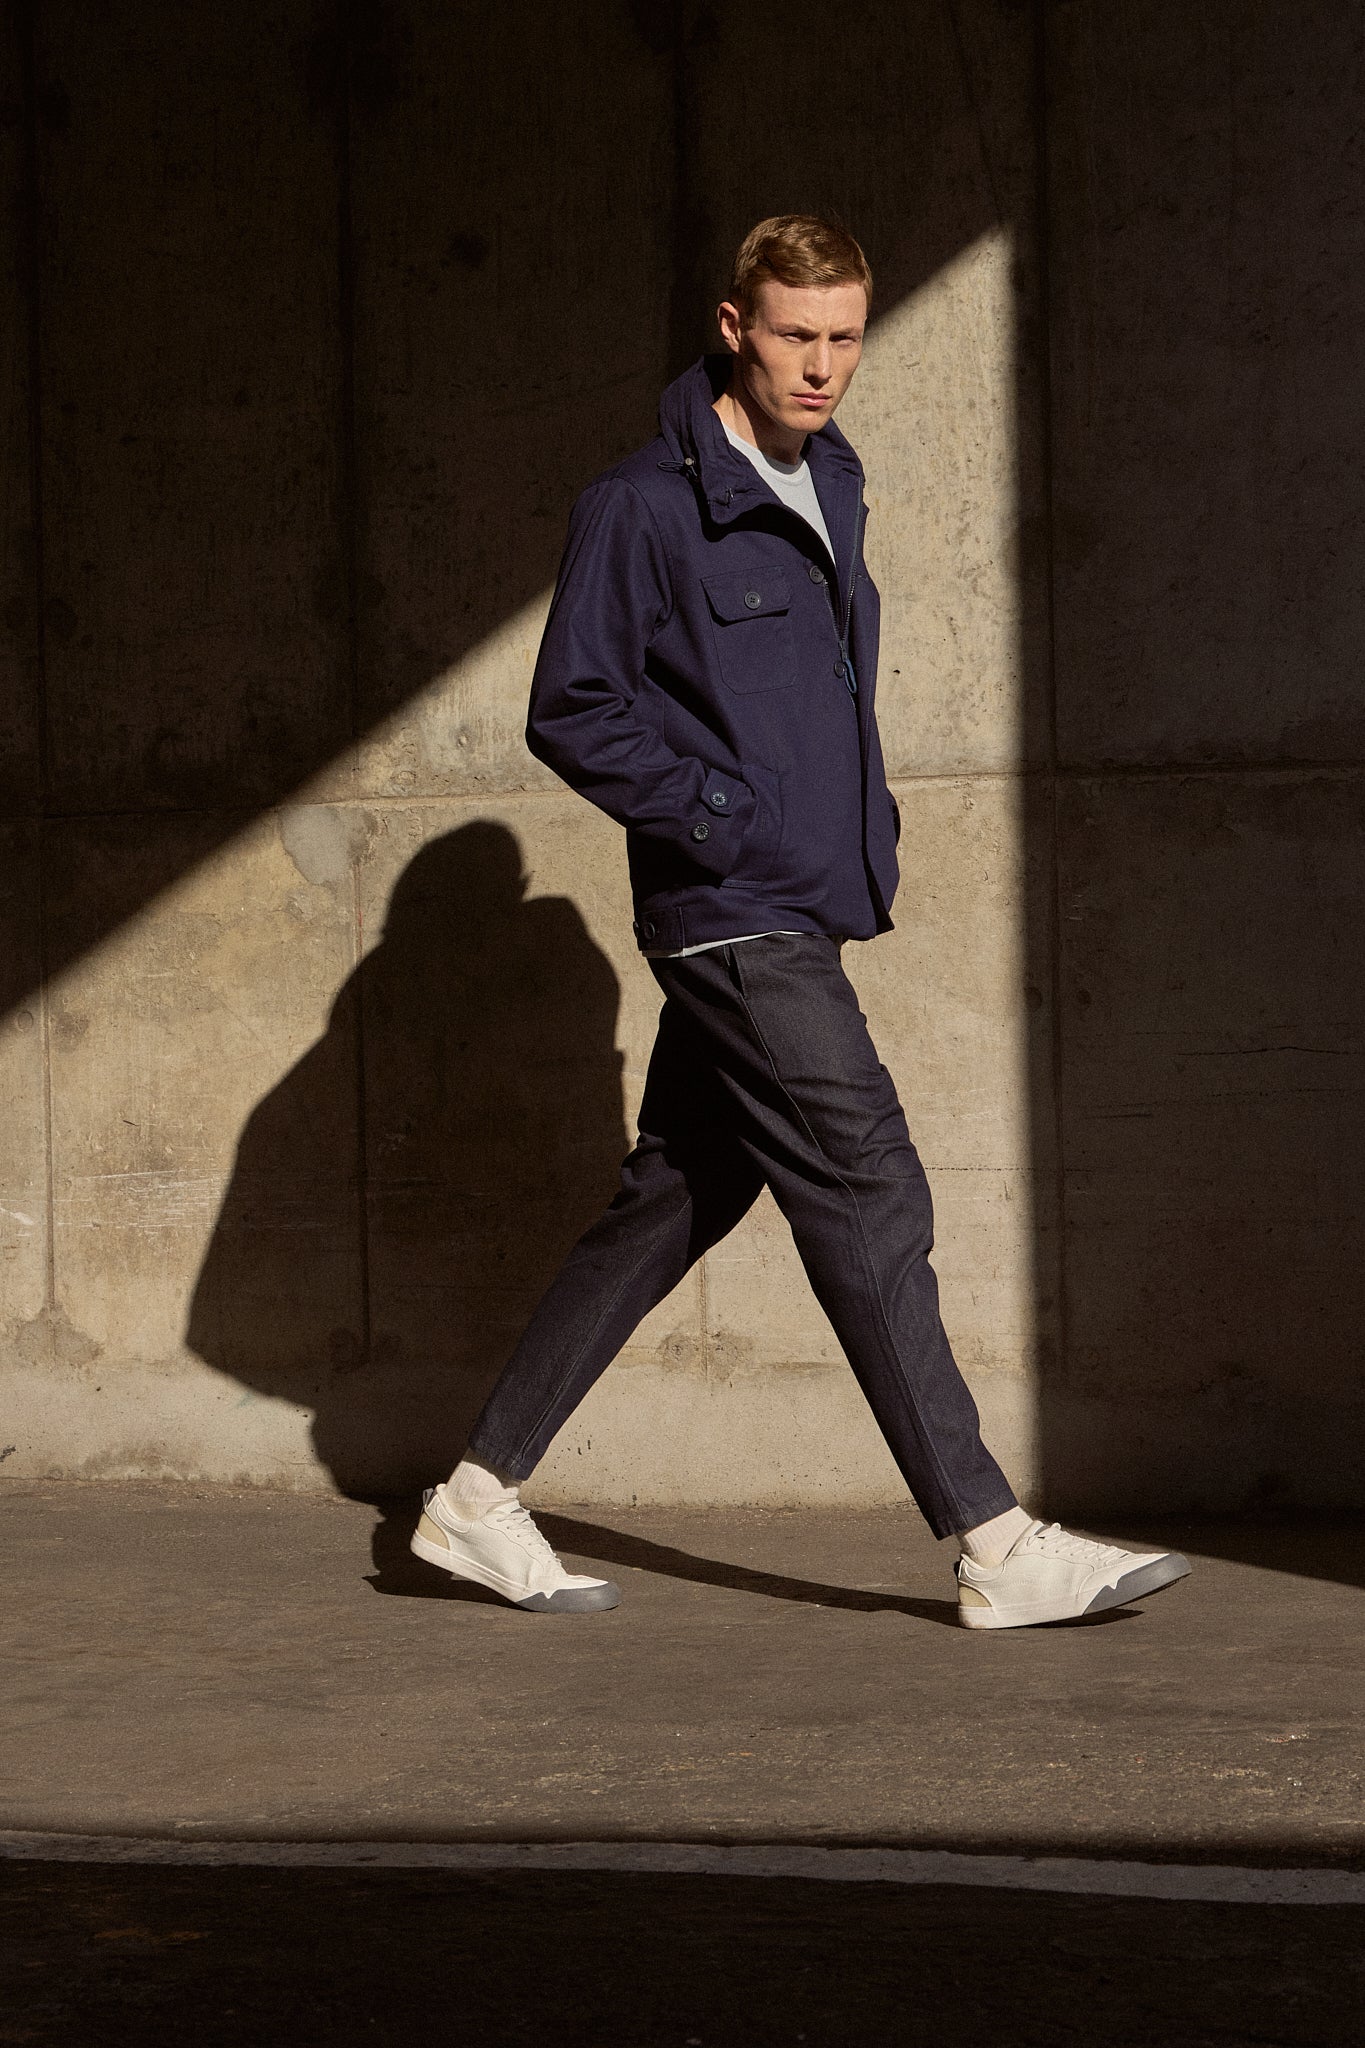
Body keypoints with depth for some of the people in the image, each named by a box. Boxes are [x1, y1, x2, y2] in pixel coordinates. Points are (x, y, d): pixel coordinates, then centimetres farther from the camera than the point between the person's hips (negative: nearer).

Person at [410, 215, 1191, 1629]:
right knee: (871, 1207, -10)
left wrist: (868, 824, 14)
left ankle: (480, 1496, 19)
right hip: (737, 921, -9)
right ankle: (995, 1546, -9)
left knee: (671, 1205, 11)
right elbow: (569, 712, -10)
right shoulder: (647, 507, -10)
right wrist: (724, 821, -15)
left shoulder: (830, 491, 16)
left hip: (796, 918, 9)